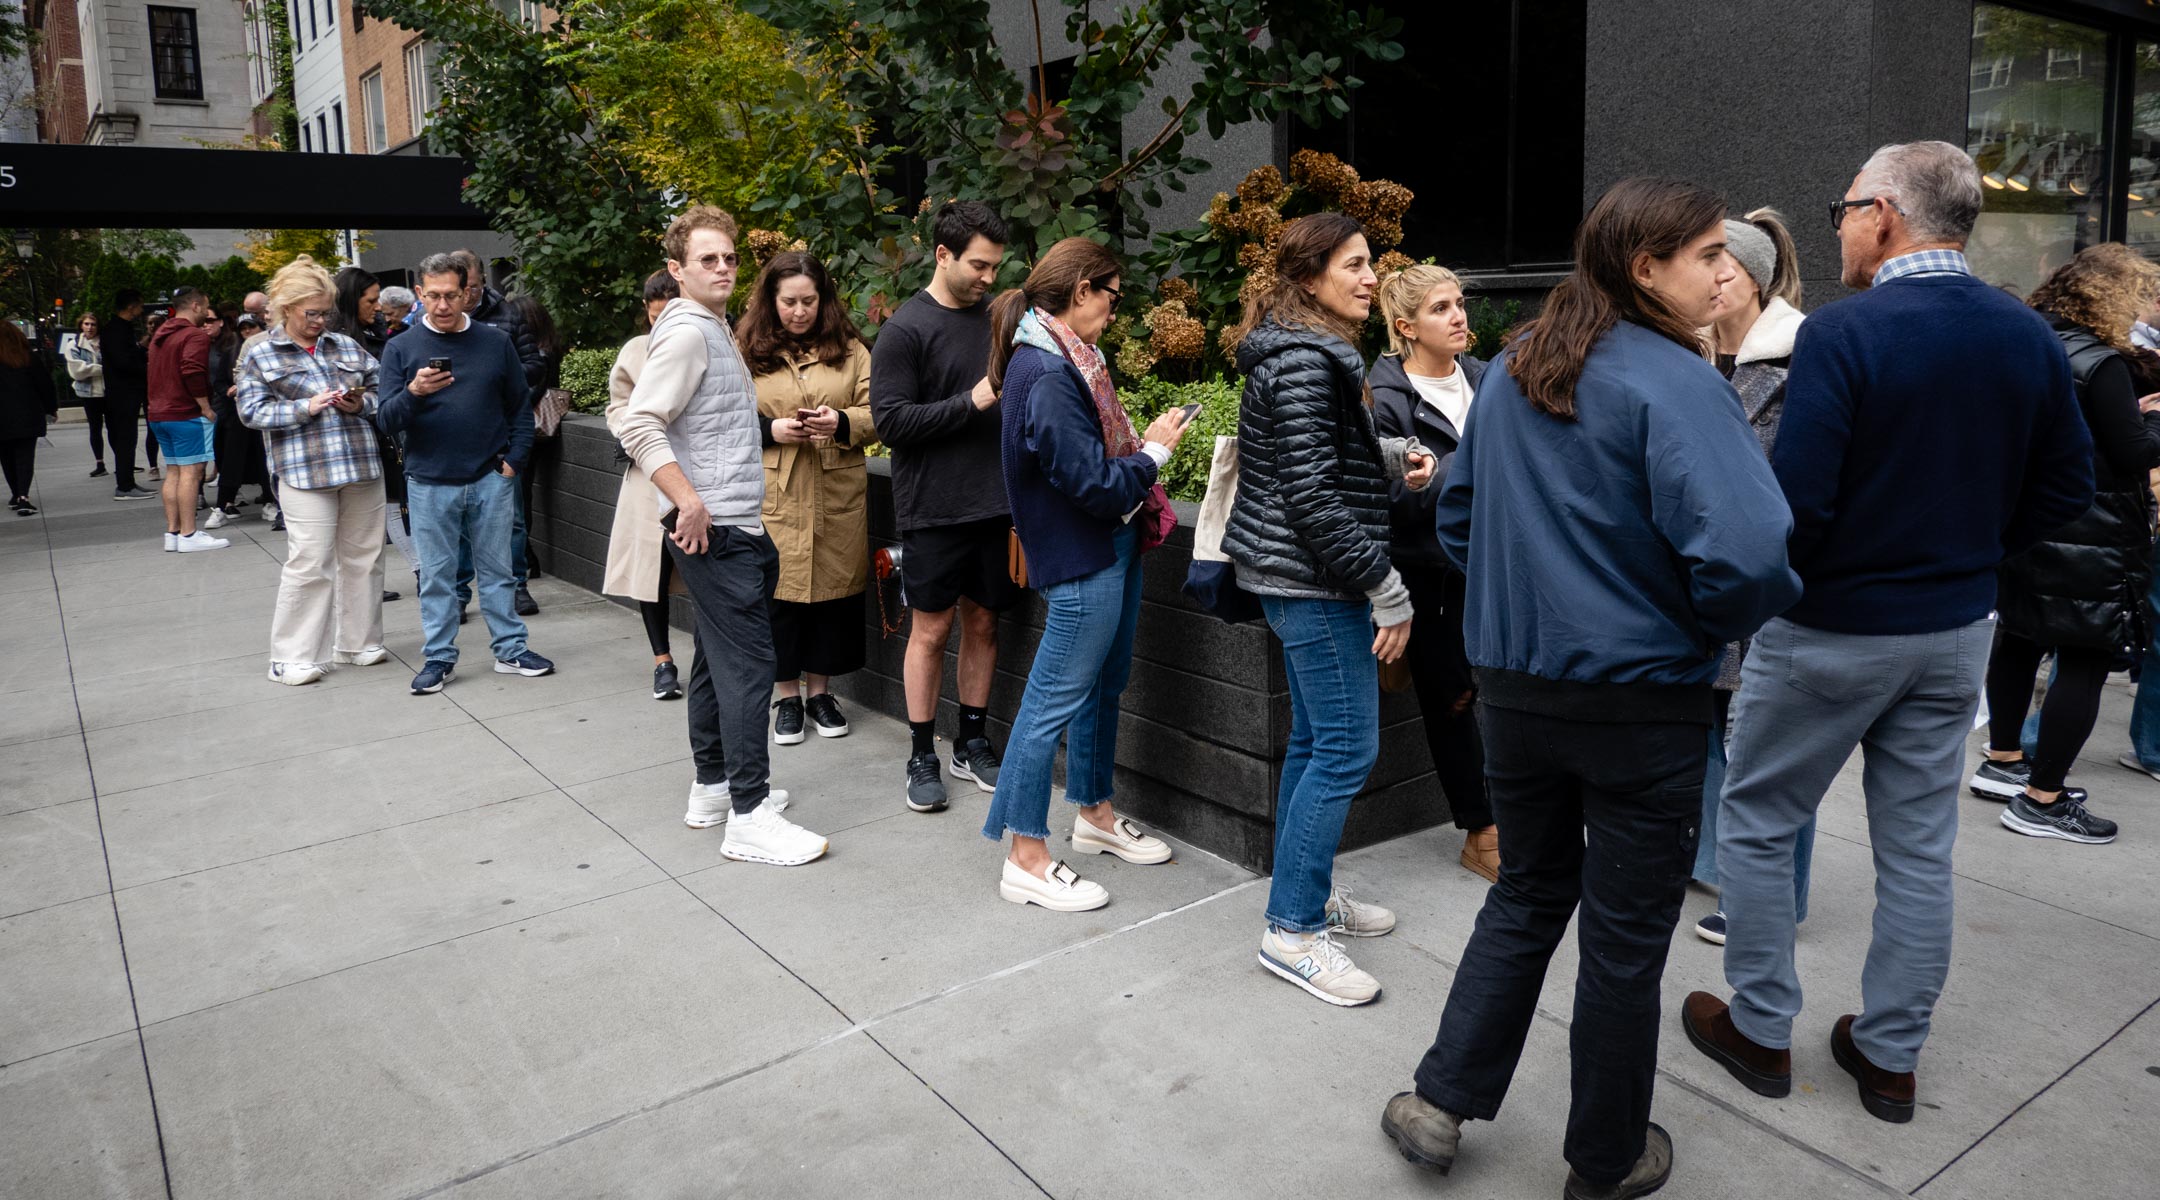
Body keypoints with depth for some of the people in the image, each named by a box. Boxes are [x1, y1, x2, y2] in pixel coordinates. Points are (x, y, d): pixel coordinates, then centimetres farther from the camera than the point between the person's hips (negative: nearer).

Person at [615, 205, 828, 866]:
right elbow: (639, 427, -22)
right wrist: (690, 503, -24)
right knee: (747, 661, -10)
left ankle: (712, 786, 26)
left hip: (735, 521, 10)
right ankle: (749, 817, -7)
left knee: (717, 656, 15)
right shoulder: (685, 333, -13)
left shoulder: (715, 328, 17)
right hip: (714, 528, -10)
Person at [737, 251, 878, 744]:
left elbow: (878, 415, 5)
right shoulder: (746, 351, 5)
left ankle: (820, 690, 22)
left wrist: (842, 422, -14)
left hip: (838, 497, 1)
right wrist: (771, 430, -11)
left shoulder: (849, 349, 7)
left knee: (834, 589, 6)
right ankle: (788, 696, 18)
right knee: (778, 591, 2)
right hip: (774, 498, -1)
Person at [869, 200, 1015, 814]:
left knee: (983, 623, 12)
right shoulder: (905, 330, -7)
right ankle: (922, 756, 16)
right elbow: (891, 421, -13)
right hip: (934, 510, -5)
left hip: (996, 504, 5)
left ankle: (972, 742, 26)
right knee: (931, 629, 4)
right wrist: (972, 401, -18)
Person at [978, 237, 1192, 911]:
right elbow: (1093, 483, -22)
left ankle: (1094, 814, 37)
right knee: (1056, 697, -2)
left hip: (1111, 548, 10)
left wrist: (1143, 446, 1)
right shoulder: (1048, 376, -22)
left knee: (1104, 684, 20)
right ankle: (1026, 859, 9)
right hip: (1081, 561, -10)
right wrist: (1154, 451, -8)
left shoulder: (1062, 359, 10)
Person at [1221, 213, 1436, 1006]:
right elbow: (1312, 495, -22)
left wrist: (1391, 455, 6)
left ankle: (1307, 891, 30)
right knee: (1347, 748, -6)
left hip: (1293, 576, 11)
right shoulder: (1305, 361, -18)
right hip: (1314, 580, -11)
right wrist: (1387, 590, -19)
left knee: (1315, 739, 17)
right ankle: (1293, 930, 3)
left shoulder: (1301, 351, 14)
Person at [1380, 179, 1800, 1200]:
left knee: (1529, 893, 24)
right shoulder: (1671, 382, -17)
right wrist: (1720, 622, -7)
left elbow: (1457, 514, 14)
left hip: (1514, 686, 6)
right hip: (1642, 702, -6)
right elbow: (1746, 553, -27)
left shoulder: (1509, 372, 5)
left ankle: (1440, 1102, 27)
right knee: (1625, 937, 12)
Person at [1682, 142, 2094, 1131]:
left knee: (1756, 824, 11)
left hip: (1830, 631, -6)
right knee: (1919, 845, 15)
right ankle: (1891, 1055, 27)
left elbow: (1797, 494, -24)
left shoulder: (1844, 330, -18)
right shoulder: (2030, 338, 3)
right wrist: (1967, 553, 13)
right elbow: (2065, 487, 8)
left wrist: (1777, 583, -7)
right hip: (1957, 630, 7)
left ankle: (1761, 1031, 22)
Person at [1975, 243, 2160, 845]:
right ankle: (2042, 800, 0)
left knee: (2020, 641, 20)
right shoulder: (2100, 364, -16)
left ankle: (2003, 761, 32)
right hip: (2088, 542, -9)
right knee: (2085, 664, -2)